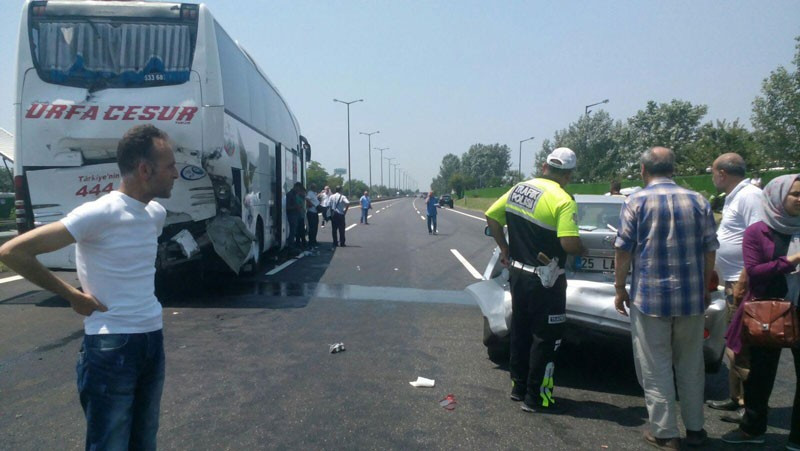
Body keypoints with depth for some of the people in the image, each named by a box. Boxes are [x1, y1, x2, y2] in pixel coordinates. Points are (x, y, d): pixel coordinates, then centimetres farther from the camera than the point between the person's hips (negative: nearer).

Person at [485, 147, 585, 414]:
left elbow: (492, 216, 10)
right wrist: (583, 250, -5)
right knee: (545, 338, 5)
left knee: (520, 331, 19)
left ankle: (519, 386, 31)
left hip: (518, 272, 7)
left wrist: (505, 249, 15)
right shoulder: (563, 200, -18)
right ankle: (536, 397, 13)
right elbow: (569, 243, -27)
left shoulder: (518, 189, 3)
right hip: (545, 280, -7)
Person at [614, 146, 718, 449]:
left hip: (650, 297, -4)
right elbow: (709, 251, 8)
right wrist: (704, 289, 18)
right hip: (692, 298, 4)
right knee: (691, 366, 16)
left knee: (656, 368, 5)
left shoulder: (636, 202, -6)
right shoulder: (699, 202, 5)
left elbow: (623, 250, -8)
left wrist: (620, 289, 2)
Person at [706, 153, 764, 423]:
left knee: (743, 349, -4)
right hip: (734, 283, 10)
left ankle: (751, 406, 6)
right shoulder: (734, 197, 16)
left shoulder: (749, 196, -15)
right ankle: (736, 398, 27)